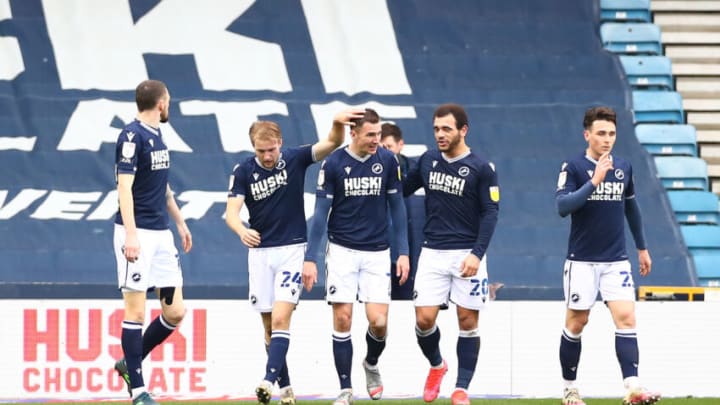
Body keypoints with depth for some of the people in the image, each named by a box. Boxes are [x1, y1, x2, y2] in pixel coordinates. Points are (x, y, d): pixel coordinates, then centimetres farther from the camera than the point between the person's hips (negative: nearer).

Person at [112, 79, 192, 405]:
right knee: (136, 311, -5)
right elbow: (124, 186, -18)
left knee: (175, 312, 4)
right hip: (138, 235, -8)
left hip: (161, 234, 8)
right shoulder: (132, 136, -11)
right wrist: (130, 234, -26)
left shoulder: (156, 135, 15)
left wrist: (180, 222, 31)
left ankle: (130, 362, 22)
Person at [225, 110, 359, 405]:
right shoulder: (243, 171, -4)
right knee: (269, 326, 4)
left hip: (292, 249, -2)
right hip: (260, 252, 2)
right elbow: (231, 211, -12)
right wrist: (242, 231, -34)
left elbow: (333, 143, -14)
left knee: (280, 318, -17)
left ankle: (269, 380, -25)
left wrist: (338, 124, -36)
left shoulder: (294, 159, -5)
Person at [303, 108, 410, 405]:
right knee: (342, 319, -5)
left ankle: (371, 364, 24)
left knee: (378, 322, -8)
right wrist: (310, 259, -7)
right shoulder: (333, 163, -7)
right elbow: (321, 212, -3)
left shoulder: (387, 161, -2)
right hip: (342, 250, -1)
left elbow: (397, 207, 5)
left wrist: (403, 252, 1)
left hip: (377, 252, 1)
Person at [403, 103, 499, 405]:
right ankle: (436, 366, 24)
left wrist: (477, 254, -16)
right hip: (432, 253, 3)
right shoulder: (427, 161, 6)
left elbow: (490, 213, -7)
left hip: (467, 255, -3)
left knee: (467, 322, -1)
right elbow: (401, 190, 19)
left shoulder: (481, 168, -6)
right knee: (424, 319, -4)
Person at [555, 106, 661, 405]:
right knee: (576, 323, 5)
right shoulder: (573, 167, -8)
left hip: (616, 261, 3)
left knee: (626, 318, -12)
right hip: (582, 262, -3)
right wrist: (594, 181, -29)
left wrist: (642, 248, 28)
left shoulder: (623, 167, 7)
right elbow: (563, 206, -21)